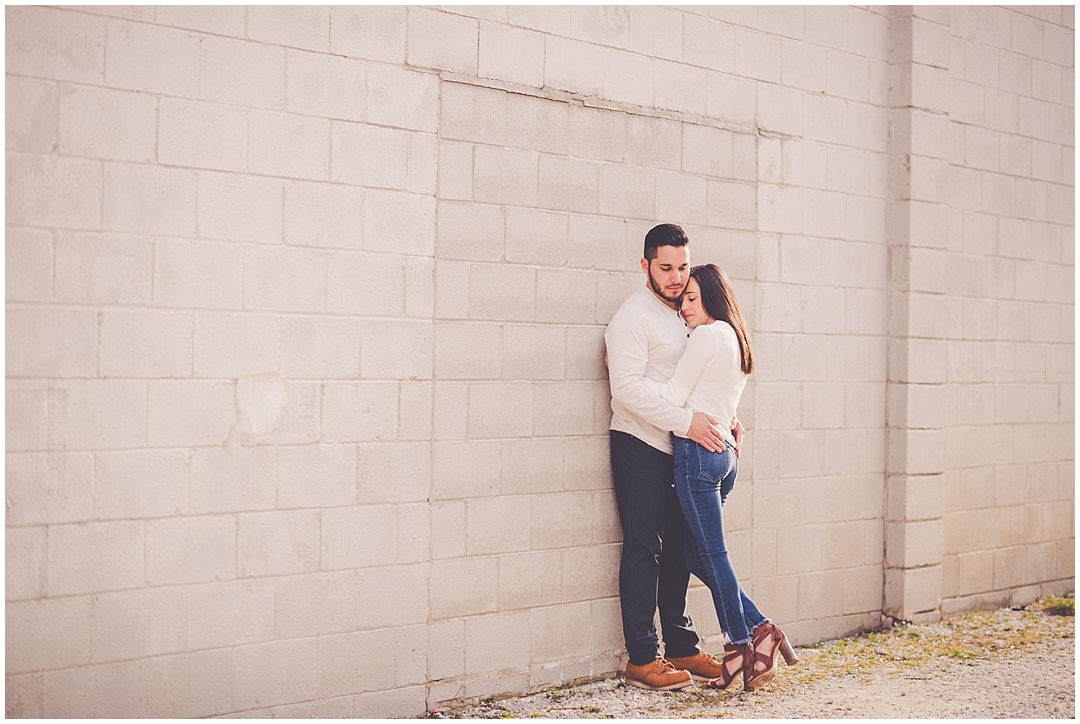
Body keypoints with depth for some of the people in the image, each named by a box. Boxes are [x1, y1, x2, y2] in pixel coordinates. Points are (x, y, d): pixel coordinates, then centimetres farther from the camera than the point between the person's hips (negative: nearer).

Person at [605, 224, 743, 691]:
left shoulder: (683, 314, 15)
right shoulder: (633, 317, -11)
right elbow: (628, 389, -20)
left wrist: (724, 418, 7)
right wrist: (687, 422, -24)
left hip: (678, 450, 8)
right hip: (640, 447, -8)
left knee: (677, 548, 11)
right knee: (644, 550, -4)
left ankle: (682, 648, 19)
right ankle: (642, 659, 1)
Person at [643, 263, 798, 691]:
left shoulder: (707, 335, -8)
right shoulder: (735, 339, 20)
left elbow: (673, 396, -10)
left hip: (698, 450, -9)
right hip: (725, 451, 9)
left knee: (712, 555, -1)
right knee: (698, 558, 12)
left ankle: (743, 646, 6)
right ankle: (760, 630, 10)